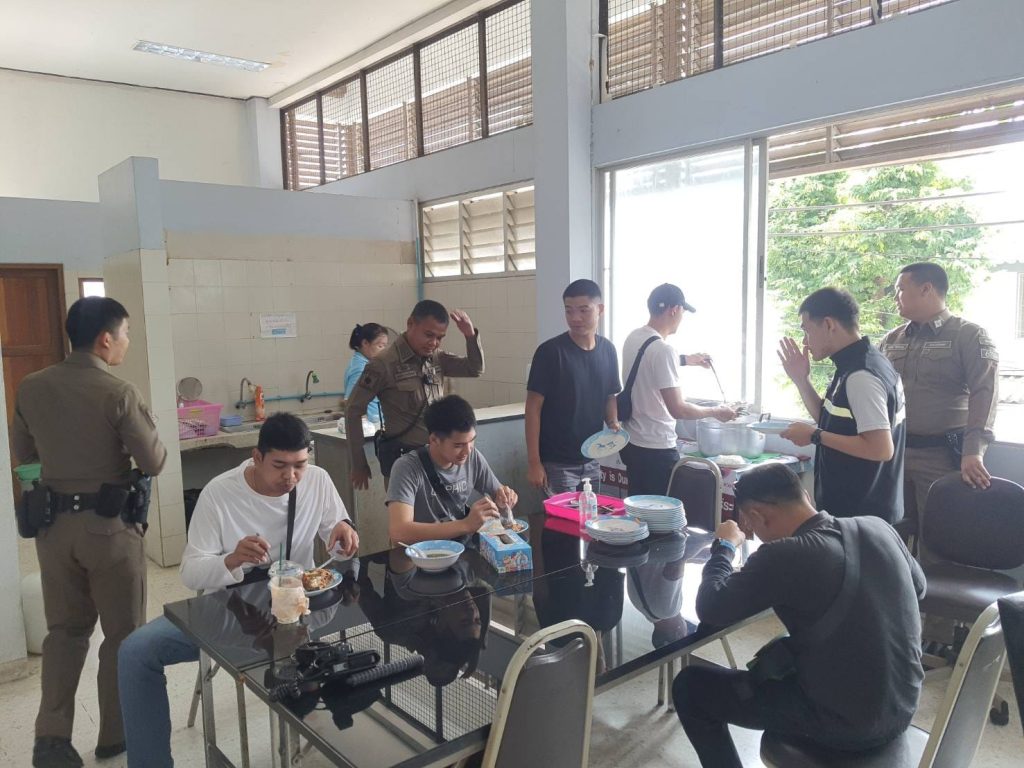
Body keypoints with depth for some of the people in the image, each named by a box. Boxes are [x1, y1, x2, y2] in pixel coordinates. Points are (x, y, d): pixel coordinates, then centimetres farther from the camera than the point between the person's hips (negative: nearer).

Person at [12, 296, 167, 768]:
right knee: (123, 632, 11)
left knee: (65, 628, 20)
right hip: (109, 524, -5)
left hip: (53, 522, 5)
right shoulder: (118, 394, -19)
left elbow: (23, 454, 11)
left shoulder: (31, 388, -1)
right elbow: (154, 464, -15)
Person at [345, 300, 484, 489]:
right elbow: (353, 411, -10)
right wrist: (359, 464, -6)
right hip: (403, 457, -6)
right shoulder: (384, 364, -15)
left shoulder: (437, 358, 4)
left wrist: (471, 335, -10)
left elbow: (475, 369, 8)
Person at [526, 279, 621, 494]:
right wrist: (534, 463, -14)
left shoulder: (607, 350, 2)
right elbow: (533, 407, -13)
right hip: (557, 463, -5)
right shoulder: (551, 352, -14)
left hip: (591, 460, 6)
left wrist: (613, 422, -7)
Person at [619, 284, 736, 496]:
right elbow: (678, 409, -21)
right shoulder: (662, 350, -22)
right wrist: (716, 412, -7)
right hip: (656, 448, -9)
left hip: (631, 442, 9)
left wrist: (687, 359, 35)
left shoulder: (633, 338, 4)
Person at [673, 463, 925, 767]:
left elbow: (709, 610, -15)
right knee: (776, 657, 32)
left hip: (845, 723, -7)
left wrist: (723, 547, 0)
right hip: (902, 708, 7)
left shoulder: (785, 556, -24)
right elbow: (917, 586, 15)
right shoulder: (879, 528, -4)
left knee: (690, 686, 6)